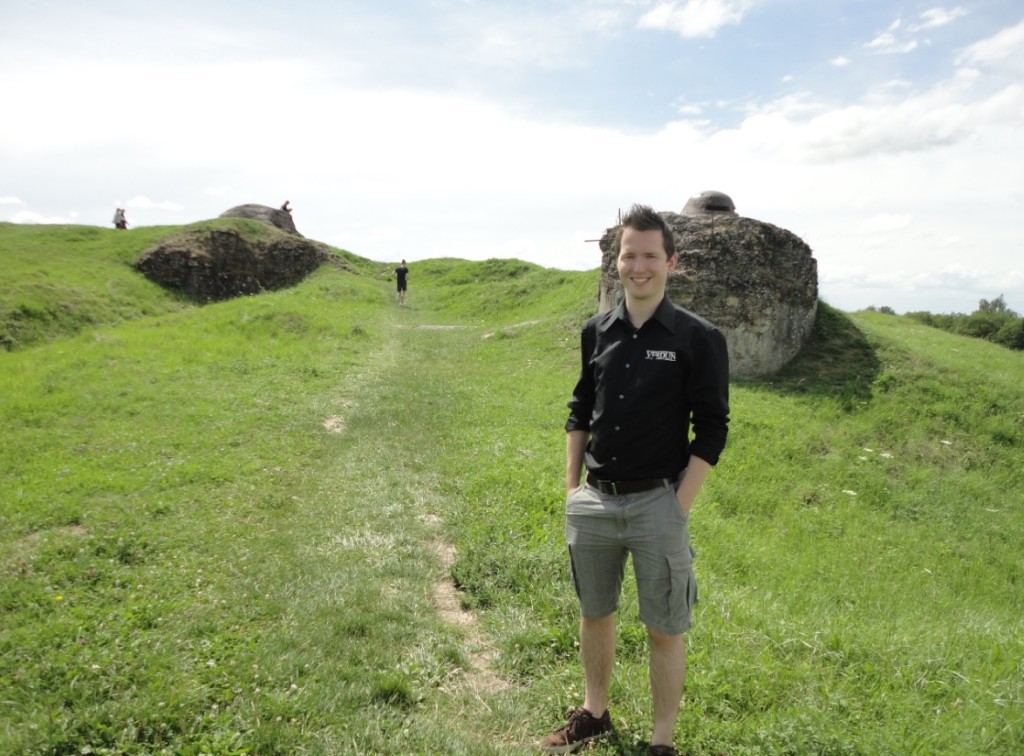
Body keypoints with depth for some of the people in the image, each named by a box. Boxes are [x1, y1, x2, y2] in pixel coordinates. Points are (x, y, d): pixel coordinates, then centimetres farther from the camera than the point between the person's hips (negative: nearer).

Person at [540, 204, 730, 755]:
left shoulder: (698, 338, -9)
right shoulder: (597, 331, 4)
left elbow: (711, 429, -8)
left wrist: (680, 506, -12)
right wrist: (571, 487, 8)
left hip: (657, 504, -4)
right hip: (592, 503, 5)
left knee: (664, 631, 9)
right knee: (594, 615, 20)